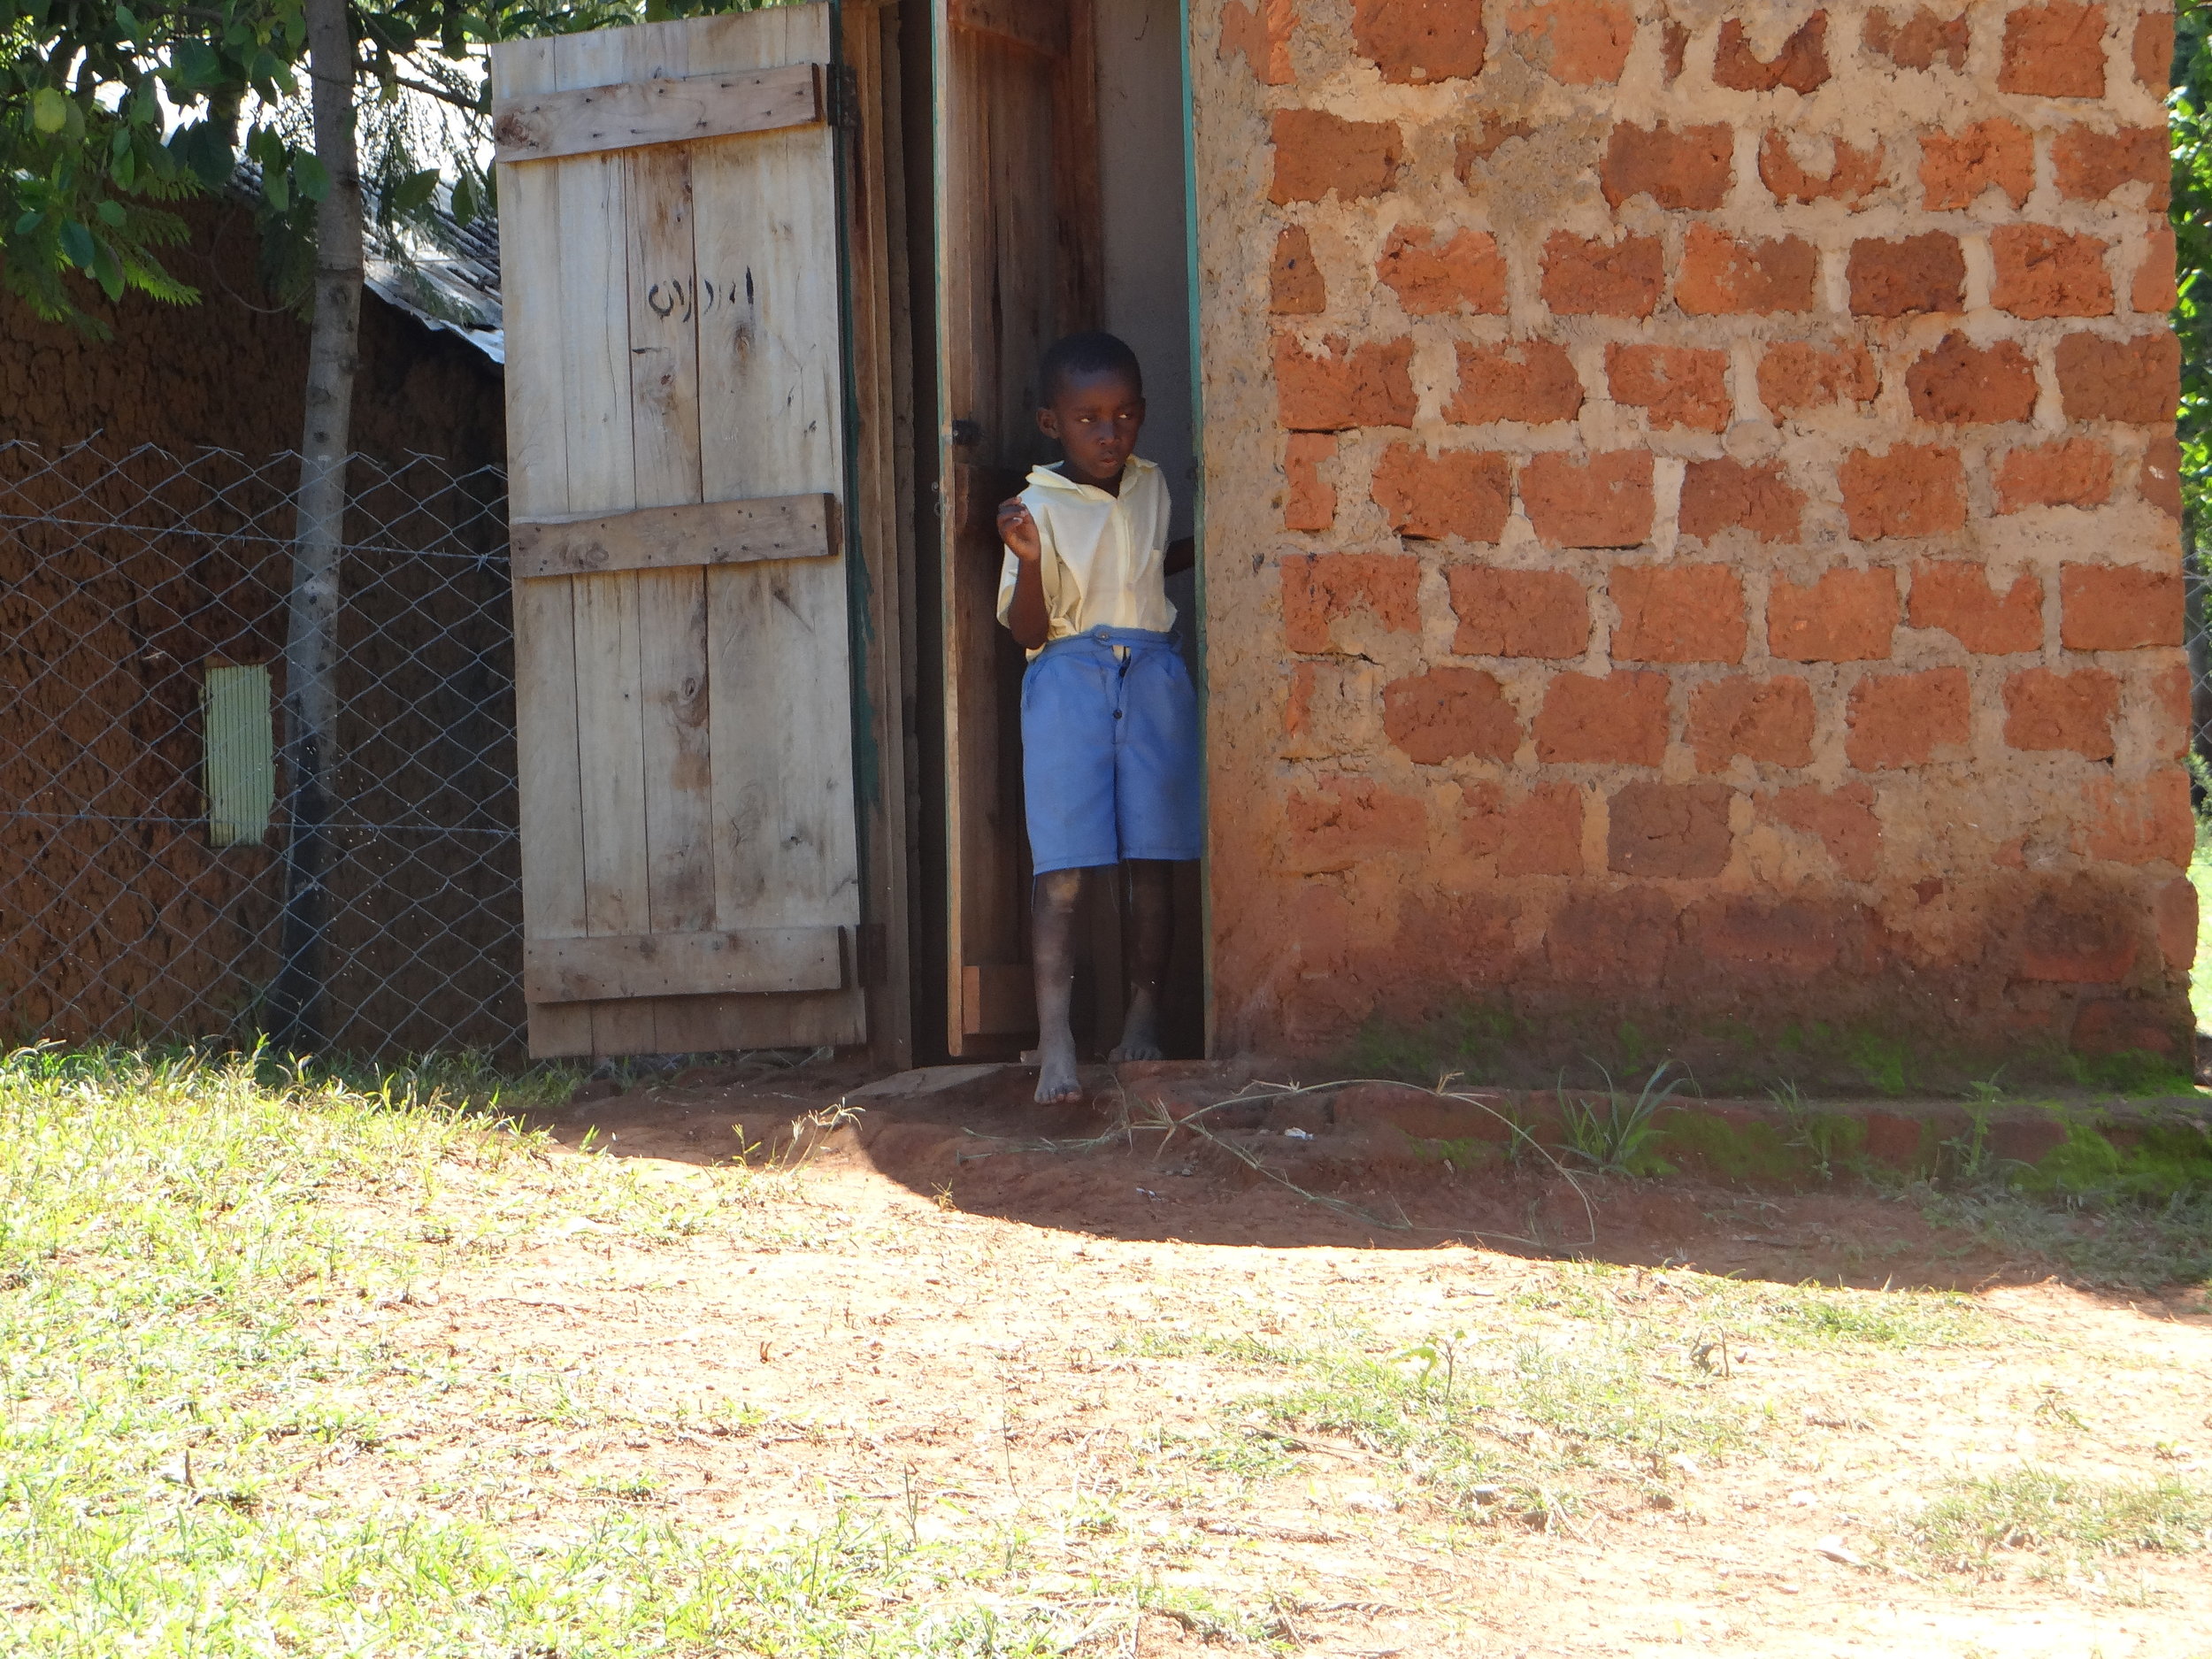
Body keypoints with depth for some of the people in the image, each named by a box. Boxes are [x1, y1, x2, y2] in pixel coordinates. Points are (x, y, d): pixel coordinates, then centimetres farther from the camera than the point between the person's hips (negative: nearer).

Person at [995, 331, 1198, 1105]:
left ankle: (1143, 1016, 15)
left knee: (1152, 859, 5)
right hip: (1069, 681, -5)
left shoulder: (1150, 486, 11)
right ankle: (1055, 1040, -17)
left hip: (1152, 677, 5)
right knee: (1063, 866, -11)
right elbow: (1030, 628, -9)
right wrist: (1029, 562, -24)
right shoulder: (1041, 507, -5)